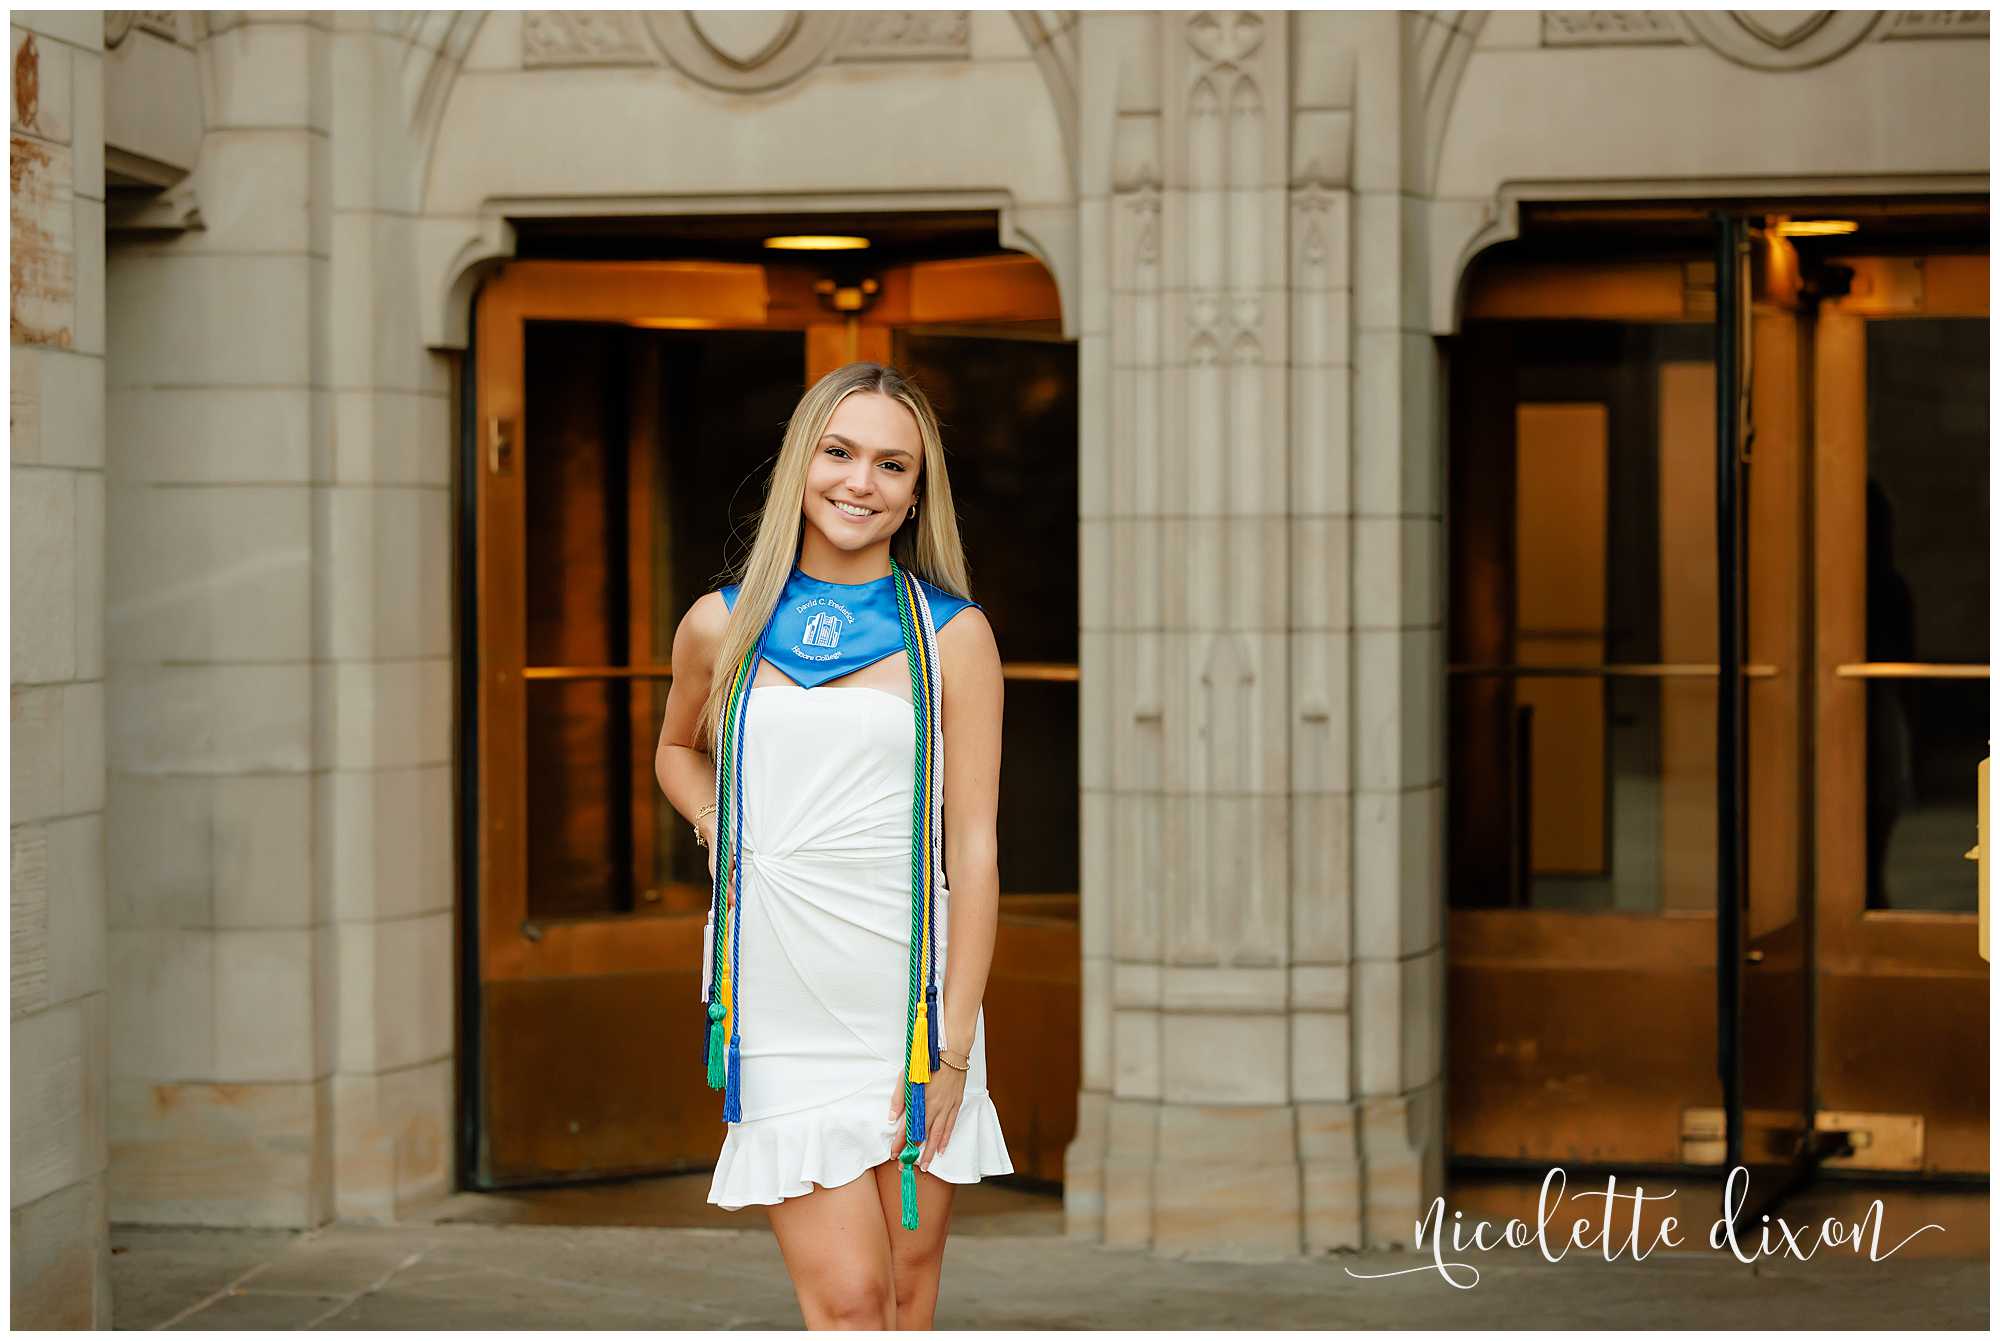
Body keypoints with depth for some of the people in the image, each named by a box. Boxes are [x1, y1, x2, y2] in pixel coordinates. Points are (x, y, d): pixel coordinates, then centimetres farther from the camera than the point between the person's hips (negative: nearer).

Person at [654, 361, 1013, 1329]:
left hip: (911, 985, 0)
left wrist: (952, 1046, -7)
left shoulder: (953, 633, 2)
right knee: (844, 1299, -7)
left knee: (907, 1289, 4)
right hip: (778, 998, 0)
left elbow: (973, 846, -1)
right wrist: (719, 830, 6)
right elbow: (678, 750, 29)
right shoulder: (722, 625, 7)